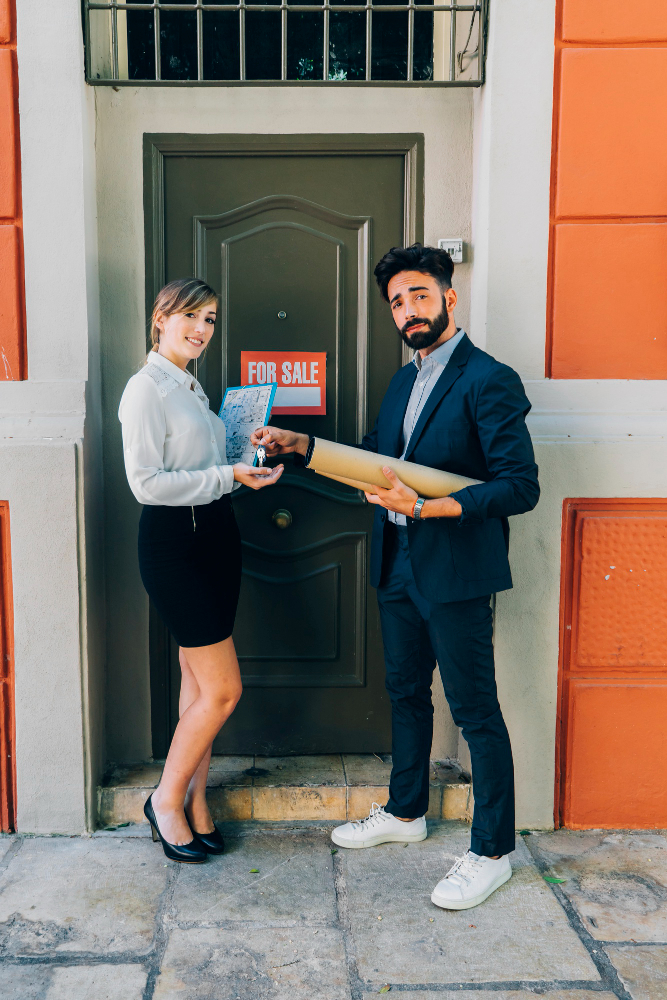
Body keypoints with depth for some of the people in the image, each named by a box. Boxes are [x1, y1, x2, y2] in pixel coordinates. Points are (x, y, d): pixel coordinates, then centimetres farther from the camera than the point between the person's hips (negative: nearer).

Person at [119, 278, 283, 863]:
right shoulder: (146, 388, -11)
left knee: (200, 683, 13)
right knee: (223, 688, -5)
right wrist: (227, 476, -19)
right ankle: (167, 801, 15)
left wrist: (246, 463, 8)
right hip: (174, 542, -9)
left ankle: (194, 803, 25)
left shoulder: (190, 387, 16)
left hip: (214, 535, 9)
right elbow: (147, 482, -18)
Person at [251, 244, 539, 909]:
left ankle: (491, 852, 20)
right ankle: (405, 812, 41)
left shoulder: (489, 381, -14)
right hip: (398, 568, 9)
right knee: (406, 692, 21)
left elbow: (520, 486, -20)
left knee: (475, 711, 3)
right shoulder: (403, 381, 13)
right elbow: (373, 454, 22)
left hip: (456, 576, -8)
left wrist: (429, 508, -27)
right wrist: (298, 444, 13)